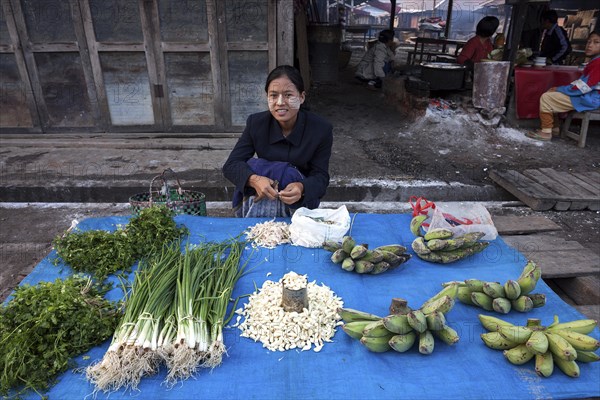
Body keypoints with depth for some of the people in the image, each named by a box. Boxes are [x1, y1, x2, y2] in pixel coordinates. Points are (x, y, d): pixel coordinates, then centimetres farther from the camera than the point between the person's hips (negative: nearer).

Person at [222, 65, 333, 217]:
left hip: (301, 200, -1)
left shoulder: (321, 129, -15)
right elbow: (231, 165, -13)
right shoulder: (256, 123, -11)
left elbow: (321, 177, -14)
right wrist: (254, 180, -36)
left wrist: (301, 188, -39)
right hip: (259, 194, 2)